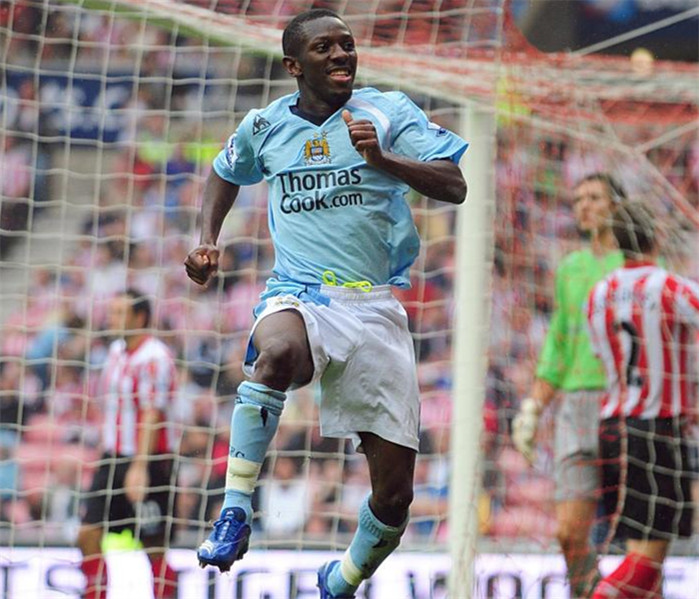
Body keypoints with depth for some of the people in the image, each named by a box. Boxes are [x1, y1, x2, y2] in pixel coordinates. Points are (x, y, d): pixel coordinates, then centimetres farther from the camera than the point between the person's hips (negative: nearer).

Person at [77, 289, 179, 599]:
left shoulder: (153, 358, -15)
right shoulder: (117, 350, 12)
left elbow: (152, 416, -22)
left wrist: (139, 467, -29)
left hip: (149, 462, -8)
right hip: (114, 458, 8)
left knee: (155, 548, -4)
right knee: (88, 534, -1)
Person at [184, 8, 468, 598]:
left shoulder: (389, 112, 2)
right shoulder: (264, 126, 9)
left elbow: (454, 186, -10)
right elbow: (225, 174, 32)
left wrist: (383, 159, -25)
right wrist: (208, 239, 16)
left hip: (374, 305, 0)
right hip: (297, 295, 0)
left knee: (395, 496, -2)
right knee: (277, 352, -41)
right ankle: (235, 512, -31)